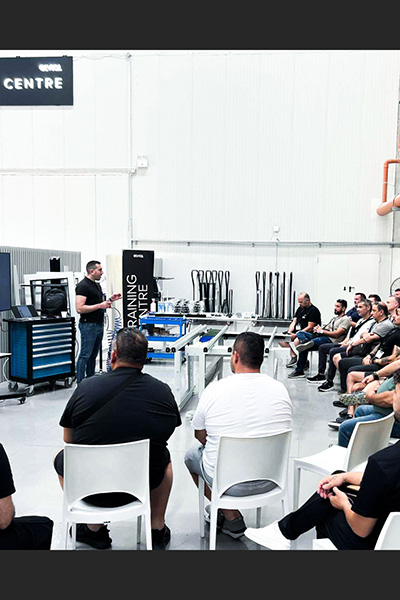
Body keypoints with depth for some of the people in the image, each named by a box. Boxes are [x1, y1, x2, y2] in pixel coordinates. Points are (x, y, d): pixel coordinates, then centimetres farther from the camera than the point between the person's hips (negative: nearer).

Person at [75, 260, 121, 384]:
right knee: (85, 355, -4)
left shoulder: (97, 285, 15)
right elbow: (80, 308, -23)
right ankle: (80, 384, 2)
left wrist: (110, 300, 7)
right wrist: (100, 306, -21)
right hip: (88, 325, -9)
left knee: (93, 355, 14)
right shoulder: (83, 286, -15)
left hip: (99, 325, 9)